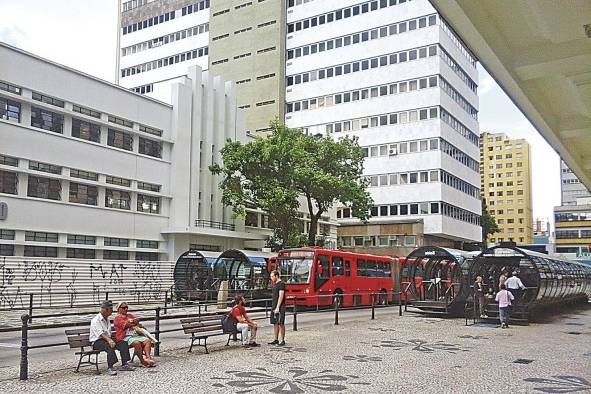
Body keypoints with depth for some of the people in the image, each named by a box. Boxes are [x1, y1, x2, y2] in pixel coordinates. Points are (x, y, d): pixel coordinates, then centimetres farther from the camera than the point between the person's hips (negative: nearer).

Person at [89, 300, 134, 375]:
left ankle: (124, 364, -14)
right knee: (109, 346, -37)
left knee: (123, 343, -13)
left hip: (107, 339, 8)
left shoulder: (107, 319, 20)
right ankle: (110, 368, -40)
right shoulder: (95, 320, -9)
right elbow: (100, 333, -23)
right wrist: (109, 340, -38)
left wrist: (110, 340, -2)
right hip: (97, 342, -8)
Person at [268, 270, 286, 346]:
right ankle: (276, 340, 18)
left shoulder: (281, 284, -12)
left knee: (281, 324, -6)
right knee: (275, 324, 11)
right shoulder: (275, 284, 17)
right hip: (274, 307, 9)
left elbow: (281, 296, -18)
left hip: (280, 308, -9)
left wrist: (277, 307, -21)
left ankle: (282, 341, -1)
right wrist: (273, 307, 17)